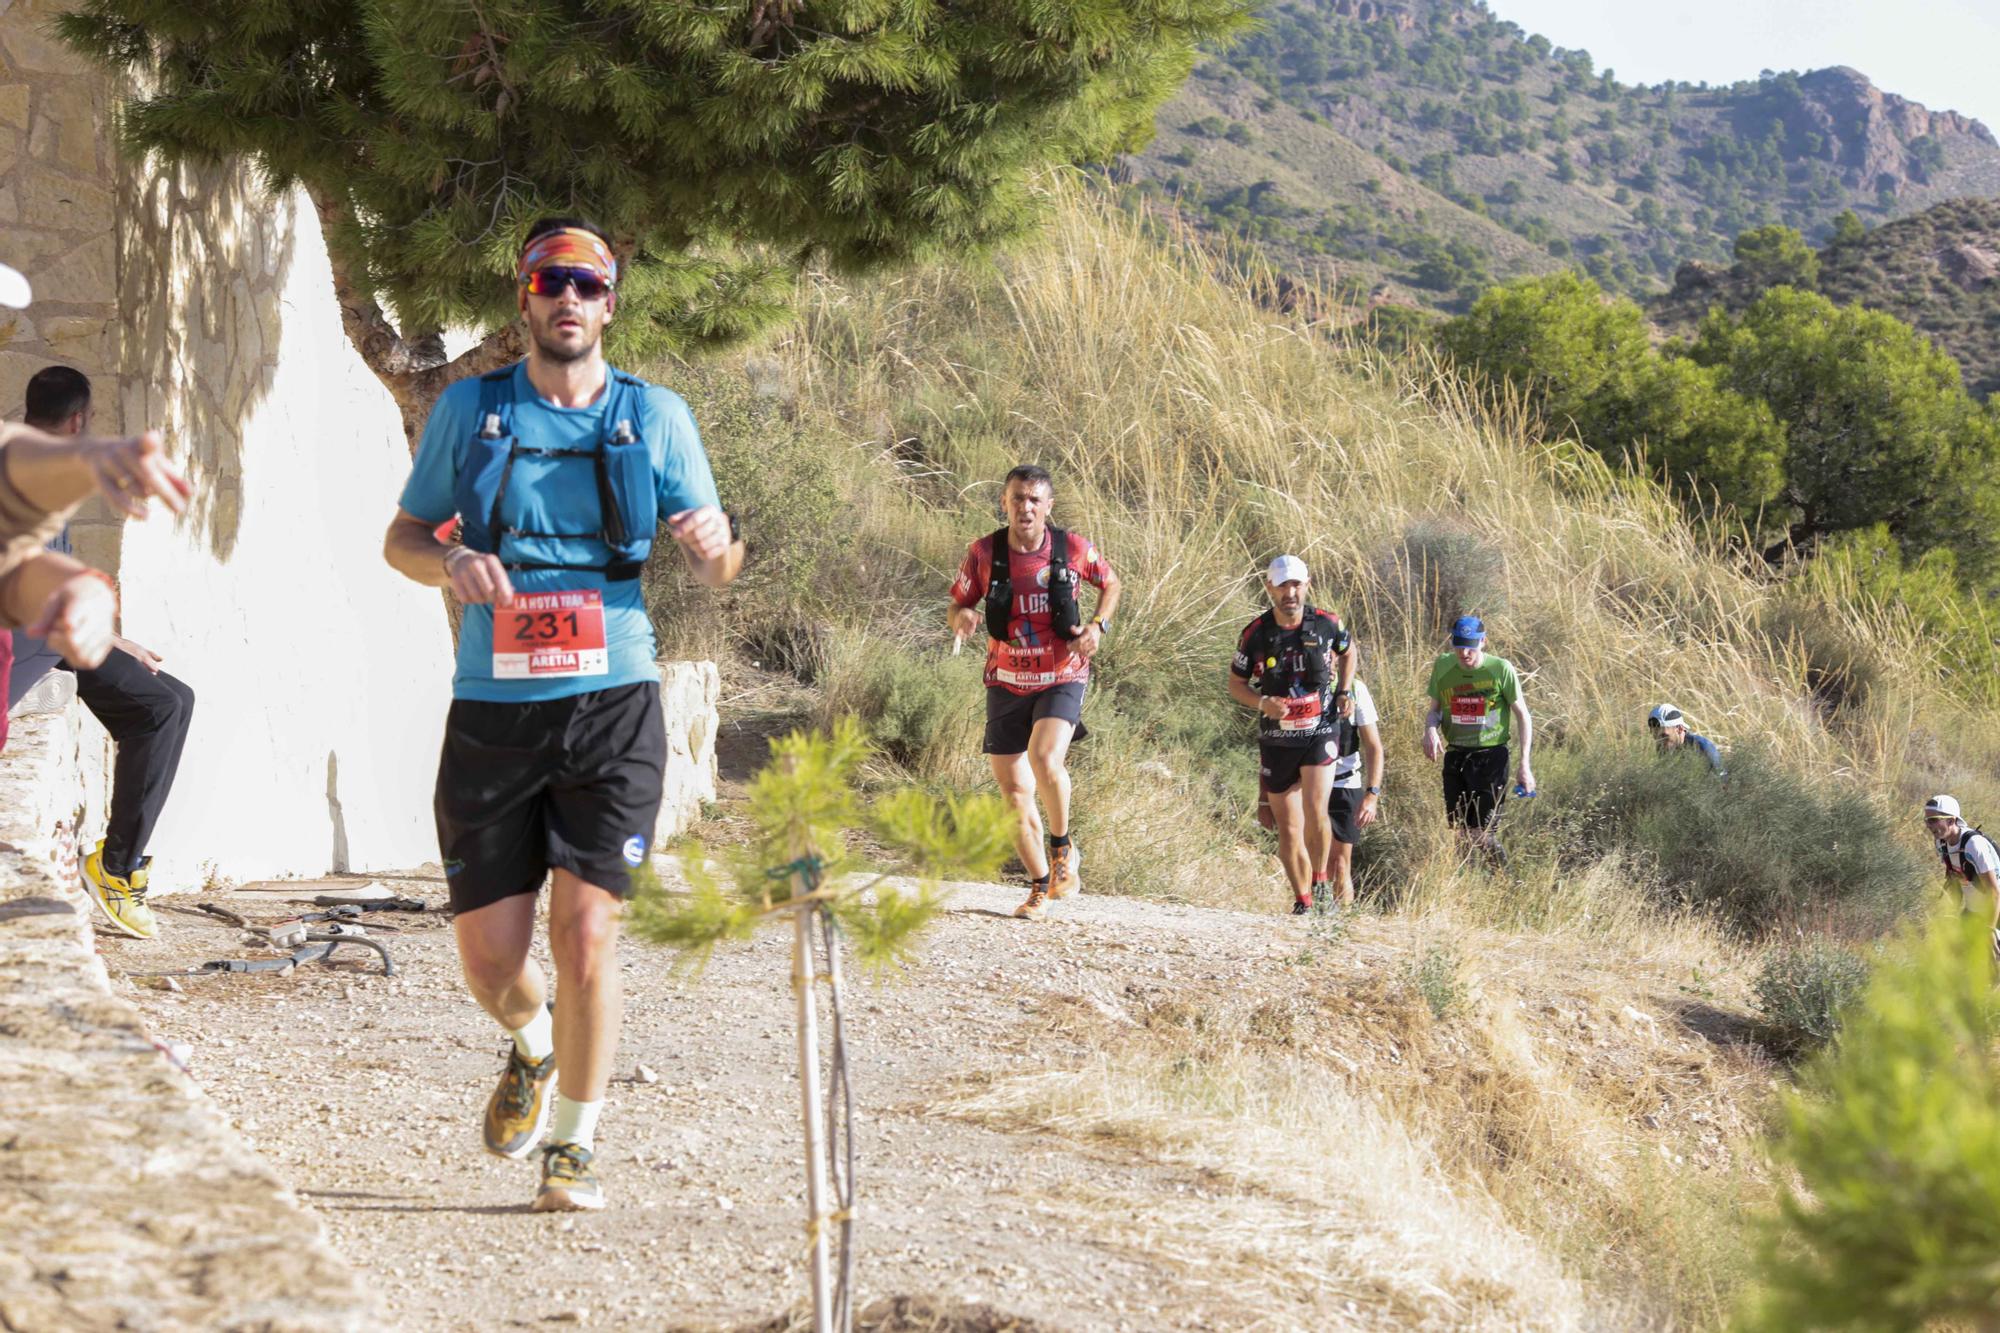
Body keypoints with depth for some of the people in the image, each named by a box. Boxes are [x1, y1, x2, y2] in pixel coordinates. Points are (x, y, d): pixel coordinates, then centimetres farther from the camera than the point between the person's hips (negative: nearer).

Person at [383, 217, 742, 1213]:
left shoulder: (654, 417, 6)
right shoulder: (470, 410, 7)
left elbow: (709, 557, 5)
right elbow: (401, 538, 13)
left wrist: (720, 549, -20)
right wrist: (452, 563, -11)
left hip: (610, 705, -1)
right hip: (492, 709, 1)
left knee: (586, 933, -9)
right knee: (490, 956, 3)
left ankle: (575, 1144, 7)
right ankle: (533, 1047, 38)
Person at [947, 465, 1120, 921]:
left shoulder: (1075, 549, -8)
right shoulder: (983, 553, -7)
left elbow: (1110, 584, 11)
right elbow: (955, 607, 2)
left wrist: (1098, 625, -7)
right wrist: (961, 618, -22)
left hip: (1062, 679, -2)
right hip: (1006, 683, 2)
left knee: (1045, 758, -28)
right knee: (1015, 790, 3)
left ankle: (1063, 849, -3)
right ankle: (1040, 886, 21)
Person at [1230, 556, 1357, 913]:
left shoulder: (1327, 625, -5)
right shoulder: (1256, 634, -7)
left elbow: (1347, 651, 18)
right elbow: (1236, 683, 4)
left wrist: (1345, 691, 4)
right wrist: (1261, 702, -15)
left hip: (1320, 733, -1)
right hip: (1276, 739, 1)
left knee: (1315, 810, -22)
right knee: (1288, 830, 4)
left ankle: (1320, 881, 0)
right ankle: (1302, 901, 19)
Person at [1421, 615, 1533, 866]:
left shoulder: (1501, 669, -10)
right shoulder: (1443, 666, 1)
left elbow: (1522, 715, -3)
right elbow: (1435, 710, 12)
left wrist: (1524, 763, -7)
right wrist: (1430, 729, -12)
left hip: (1491, 757, -4)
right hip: (1455, 756, 4)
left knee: (1479, 834, -10)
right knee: (1459, 831, 6)